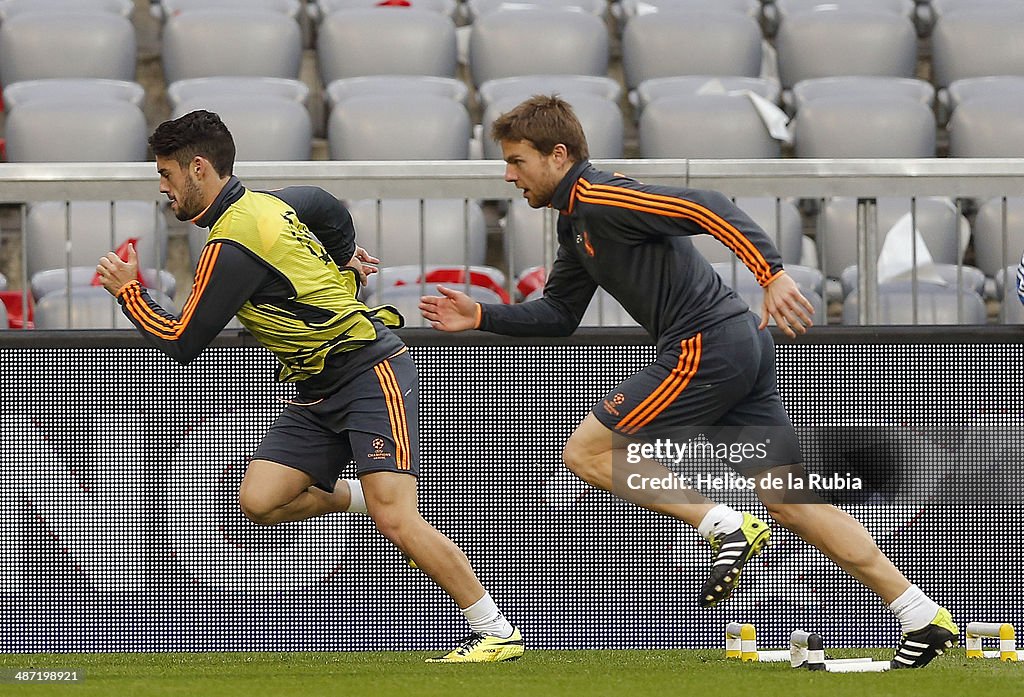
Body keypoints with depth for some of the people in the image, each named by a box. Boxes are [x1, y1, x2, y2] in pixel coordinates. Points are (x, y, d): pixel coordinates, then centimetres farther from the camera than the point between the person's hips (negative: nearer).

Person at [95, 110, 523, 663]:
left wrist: (128, 292, 0)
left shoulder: (231, 247, -19)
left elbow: (182, 343, -13)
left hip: (370, 373, -9)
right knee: (259, 501, -6)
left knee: (396, 522, -18)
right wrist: (346, 256, 44)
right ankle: (366, 498, 15)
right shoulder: (262, 204, 9)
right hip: (320, 392, 9)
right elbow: (326, 206, 28)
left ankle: (495, 632, -11)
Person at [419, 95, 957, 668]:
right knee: (788, 499, 7)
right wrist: (480, 316, 19)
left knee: (585, 452, -2)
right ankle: (926, 619, 4)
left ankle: (727, 528, -8)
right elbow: (558, 315, 30)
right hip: (743, 344, 10)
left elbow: (707, 209, -21)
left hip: (706, 348, -10)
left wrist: (774, 273, -32)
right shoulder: (577, 223, 21)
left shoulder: (600, 200, -10)